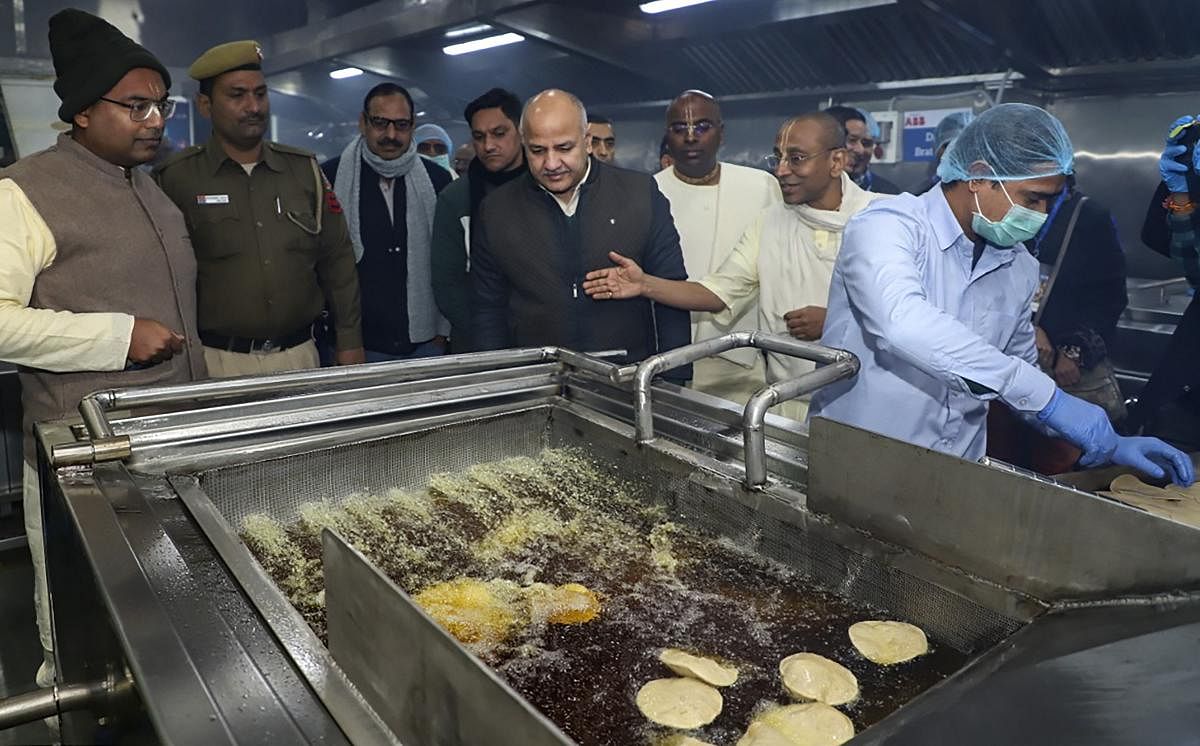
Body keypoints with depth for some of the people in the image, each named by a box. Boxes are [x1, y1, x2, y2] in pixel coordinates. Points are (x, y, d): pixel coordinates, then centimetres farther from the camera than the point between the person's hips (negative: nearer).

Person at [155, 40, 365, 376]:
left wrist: (350, 342, 6)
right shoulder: (176, 179, -3)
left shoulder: (304, 169, 7)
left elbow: (337, 260, 9)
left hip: (300, 354, 3)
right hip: (219, 361, -3)